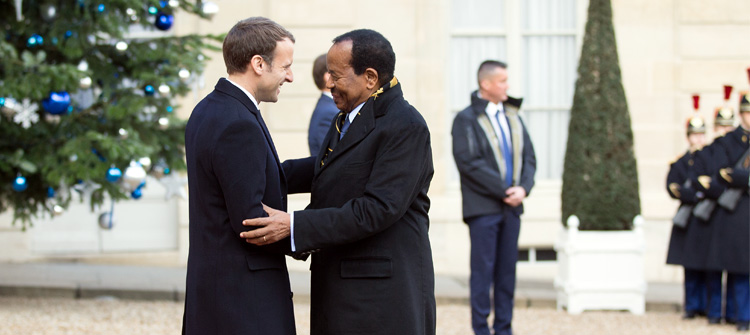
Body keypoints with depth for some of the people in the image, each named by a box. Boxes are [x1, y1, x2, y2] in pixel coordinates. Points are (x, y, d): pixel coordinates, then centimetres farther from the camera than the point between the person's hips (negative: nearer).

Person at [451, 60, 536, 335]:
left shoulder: (512, 116, 14)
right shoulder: (466, 119, -6)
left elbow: (528, 156, 13)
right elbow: (469, 163, -14)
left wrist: (523, 188, -5)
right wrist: (503, 191, -15)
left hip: (511, 207, 6)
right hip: (484, 207, -6)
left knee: (507, 270, 7)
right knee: (483, 270, -2)